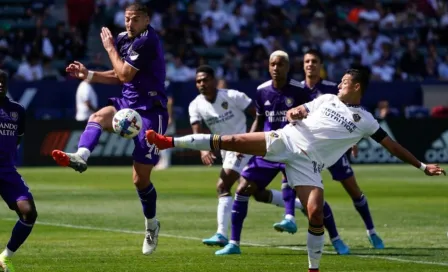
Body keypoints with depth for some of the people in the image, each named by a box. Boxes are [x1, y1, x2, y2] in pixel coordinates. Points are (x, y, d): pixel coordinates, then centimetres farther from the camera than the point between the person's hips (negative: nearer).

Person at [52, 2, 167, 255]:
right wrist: (88, 74, 9)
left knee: (140, 177, -3)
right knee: (98, 117, -28)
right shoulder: (125, 39, 9)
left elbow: (125, 75, -16)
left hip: (150, 111, -7)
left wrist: (110, 48, -5)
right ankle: (80, 156, -51)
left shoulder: (146, 41, -17)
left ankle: (152, 225, 19)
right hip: (128, 103, 7)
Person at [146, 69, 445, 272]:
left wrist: (422, 165, 4)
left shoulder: (366, 121, 8)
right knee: (232, 141, -11)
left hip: (308, 163, -2)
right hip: (287, 140, 2)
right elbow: (295, 113, 22)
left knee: (316, 215, -17)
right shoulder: (327, 99, 16)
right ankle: (171, 142, -7)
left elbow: (392, 145, 9)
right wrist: (293, 114, -4)